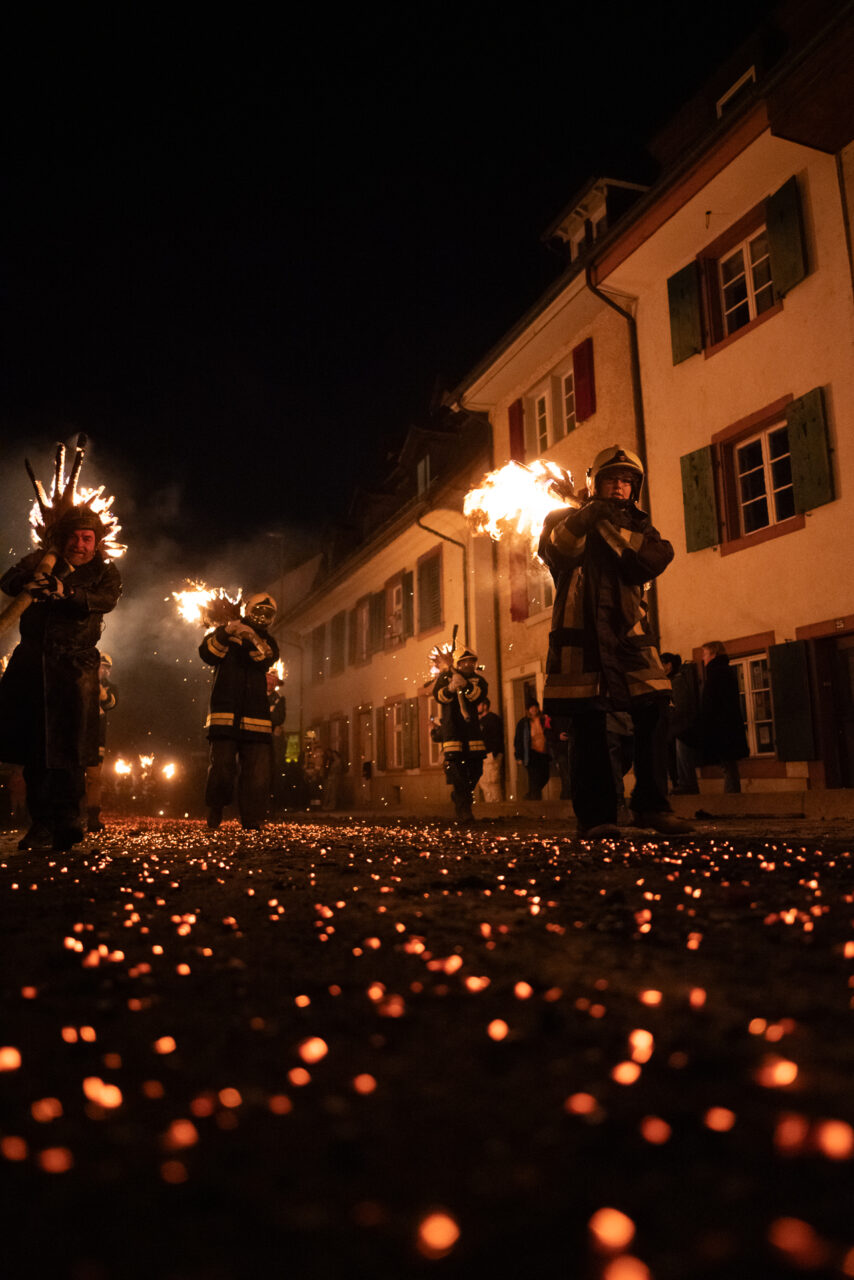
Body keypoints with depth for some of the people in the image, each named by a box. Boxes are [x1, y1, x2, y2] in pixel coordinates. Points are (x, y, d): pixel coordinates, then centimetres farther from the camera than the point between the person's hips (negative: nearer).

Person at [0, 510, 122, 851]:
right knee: (33, 746, 2)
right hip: (31, 663, 3)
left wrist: (65, 592, -27)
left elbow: (106, 600, -9)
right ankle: (41, 822, 10)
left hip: (75, 665, -2)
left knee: (70, 745, -13)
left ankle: (66, 820, -13)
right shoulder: (42, 562, 16)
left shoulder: (105, 572, 11)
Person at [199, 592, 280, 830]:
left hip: (256, 717, 2)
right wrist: (224, 634, -21)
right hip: (225, 713, -2)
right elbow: (207, 654, -5)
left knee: (258, 773, -4)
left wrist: (253, 640, -24)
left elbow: (267, 659, -5)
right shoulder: (223, 632, 14)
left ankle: (253, 824, 2)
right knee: (222, 767, -7)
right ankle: (214, 813, 15)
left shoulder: (267, 642, 19)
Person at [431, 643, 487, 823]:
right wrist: (450, 689, -37)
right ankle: (463, 810, -13)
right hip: (451, 726, -3)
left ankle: (464, 802, 27)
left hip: (472, 728, 4)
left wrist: (465, 685, -32)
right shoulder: (445, 677, 3)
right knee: (455, 766, -13)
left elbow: (480, 694, -13)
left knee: (475, 769, 4)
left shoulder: (477, 680, 9)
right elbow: (438, 695, -15)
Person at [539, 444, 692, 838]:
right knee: (587, 724, -6)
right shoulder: (564, 520, 13)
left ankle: (650, 805, 7)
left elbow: (654, 560, -2)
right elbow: (558, 552, -8)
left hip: (629, 632, 3)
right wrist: (585, 516, -21)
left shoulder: (638, 524, 19)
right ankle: (595, 816, 2)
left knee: (653, 716, -7)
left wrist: (611, 524, -9)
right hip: (580, 634, -2)